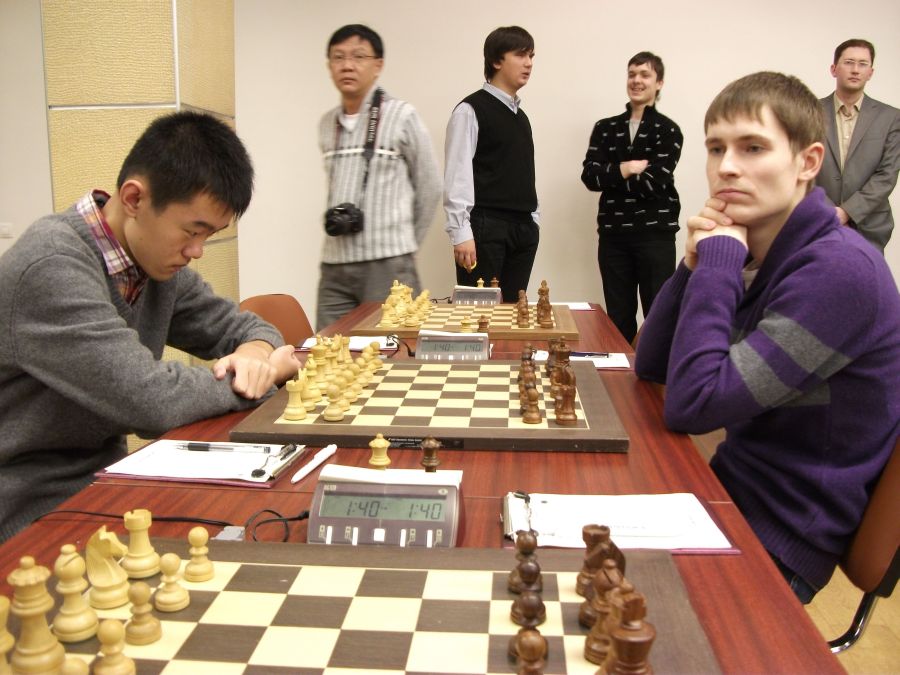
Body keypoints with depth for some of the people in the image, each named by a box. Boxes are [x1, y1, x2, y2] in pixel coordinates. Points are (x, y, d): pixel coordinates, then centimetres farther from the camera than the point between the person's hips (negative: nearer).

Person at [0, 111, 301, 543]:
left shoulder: (157, 261, 1)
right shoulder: (52, 269, -24)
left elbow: (242, 327, 12)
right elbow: (152, 401, -30)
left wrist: (255, 353, -13)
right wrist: (269, 373, -15)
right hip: (36, 518, -7)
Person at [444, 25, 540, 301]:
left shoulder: (521, 116, 19)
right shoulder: (471, 110, -4)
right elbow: (457, 175, -11)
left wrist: (532, 221, 13)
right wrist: (461, 232, -17)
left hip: (523, 227, 7)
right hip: (486, 226, -7)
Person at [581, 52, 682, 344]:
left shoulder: (668, 130, 0)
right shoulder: (605, 128, 12)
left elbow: (654, 182, -11)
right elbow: (589, 176, 1)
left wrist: (611, 177, -3)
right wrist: (624, 170, -12)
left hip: (655, 233, -3)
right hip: (613, 234, 4)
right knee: (618, 318, 9)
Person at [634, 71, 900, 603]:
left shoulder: (840, 270, -24)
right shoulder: (749, 255, 2)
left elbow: (693, 404, -27)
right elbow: (650, 367, 4)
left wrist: (719, 259, -20)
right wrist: (697, 264, -10)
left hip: (776, 538, -7)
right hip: (732, 489, 7)